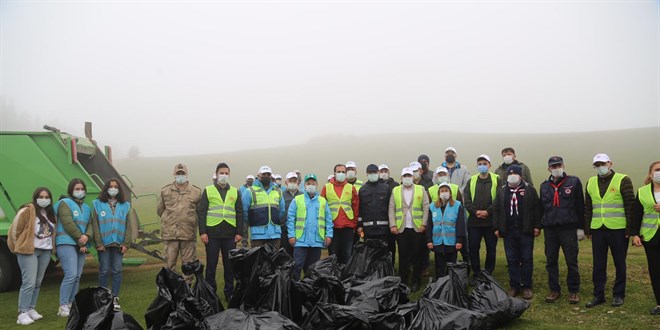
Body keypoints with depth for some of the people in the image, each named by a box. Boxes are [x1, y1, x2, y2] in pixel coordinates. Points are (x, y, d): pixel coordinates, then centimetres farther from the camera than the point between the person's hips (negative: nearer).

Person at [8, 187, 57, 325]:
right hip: (29, 251, -7)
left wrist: (51, 247, 13)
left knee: (38, 283, 10)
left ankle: (31, 309, 20)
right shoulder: (27, 211, -10)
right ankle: (23, 313, -5)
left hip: (45, 251, 7)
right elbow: (14, 230, -6)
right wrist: (19, 248, 1)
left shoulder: (50, 213, 12)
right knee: (29, 282, -11)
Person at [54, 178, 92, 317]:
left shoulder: (86, 208, 20)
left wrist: (87, 236, -13)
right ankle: (63, 306, -8)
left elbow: (90, 225, 9)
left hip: (81, 245, 7)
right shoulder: (64, 203, -1)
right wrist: (80, 240, -12)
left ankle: (71, 305, 12)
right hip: (67, 243, -7)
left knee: (77, 277, 6)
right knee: (71, 275, -15)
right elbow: (68, 224, -12)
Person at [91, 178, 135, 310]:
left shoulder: (125, 206, 9)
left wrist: (126, 243, -3)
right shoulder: (98, 204, 4)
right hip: (104, 244, -1)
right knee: (104, 271, 3)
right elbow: (95, 225, -1)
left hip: (119, 244, 2)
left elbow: (129, 226, 6)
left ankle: (115, 298, 11)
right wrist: (98, 243, -8)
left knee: (117, 271, 3)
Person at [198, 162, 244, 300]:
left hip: (230, 234, 2)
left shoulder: (235, 192, 11)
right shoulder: (208, 191, 6)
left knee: (229, 264, 6)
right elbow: (201, 212, 1)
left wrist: (239, 232, 2)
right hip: (212, 233, -2)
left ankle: (229, 292, 17)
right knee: (211, 264, 4)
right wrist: (202, 232, -7)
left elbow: (240, 213, 10)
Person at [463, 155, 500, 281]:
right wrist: (475, 211, -13)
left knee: (491, 249, 6)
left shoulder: (496, 179, 3)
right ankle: (476, 274, 16)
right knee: (473, 248, 3)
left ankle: (488, 274, 19)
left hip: (491, 221, -2)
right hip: (474, 221, 2)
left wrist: (488, 211, -15)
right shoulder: (471, 181, 10)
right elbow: (466, 200, 2)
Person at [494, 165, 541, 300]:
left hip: (526, 231, -2)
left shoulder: (529, 190, 0)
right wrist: (497, 228, 4)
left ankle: (527, 287, 14)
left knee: (527, 259, 4)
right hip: (508, 232, 2)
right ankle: (514, 286, 16)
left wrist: (537, 226, -5)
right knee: (512, 260, 7)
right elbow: (496, 210, 8)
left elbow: (536, 208, -1)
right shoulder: (502, 191, 8)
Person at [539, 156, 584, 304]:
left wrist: (580, 227, -3)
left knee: (571, 261, 3)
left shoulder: (574, 182, 0)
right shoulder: (544, 186, 11)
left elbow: (580, 205, -1)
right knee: (551, 261, 7)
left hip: (568, 228, -3)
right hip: (550, 229, 4)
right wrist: (540, 225, 13)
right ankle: (554, 290, 18)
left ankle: (574, 291, 16)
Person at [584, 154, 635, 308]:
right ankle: (598, 295, 15)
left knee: (620, 264, 7)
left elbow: (630, 206, -6)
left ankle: (618, 295, 18)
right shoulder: (591, 183, 10)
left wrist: (630, 229, -9)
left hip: (618, 230, -4)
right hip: (597, 230, 4)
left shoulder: (623, 180, -4)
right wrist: (587, 230, 10)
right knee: (598, 265, 7)